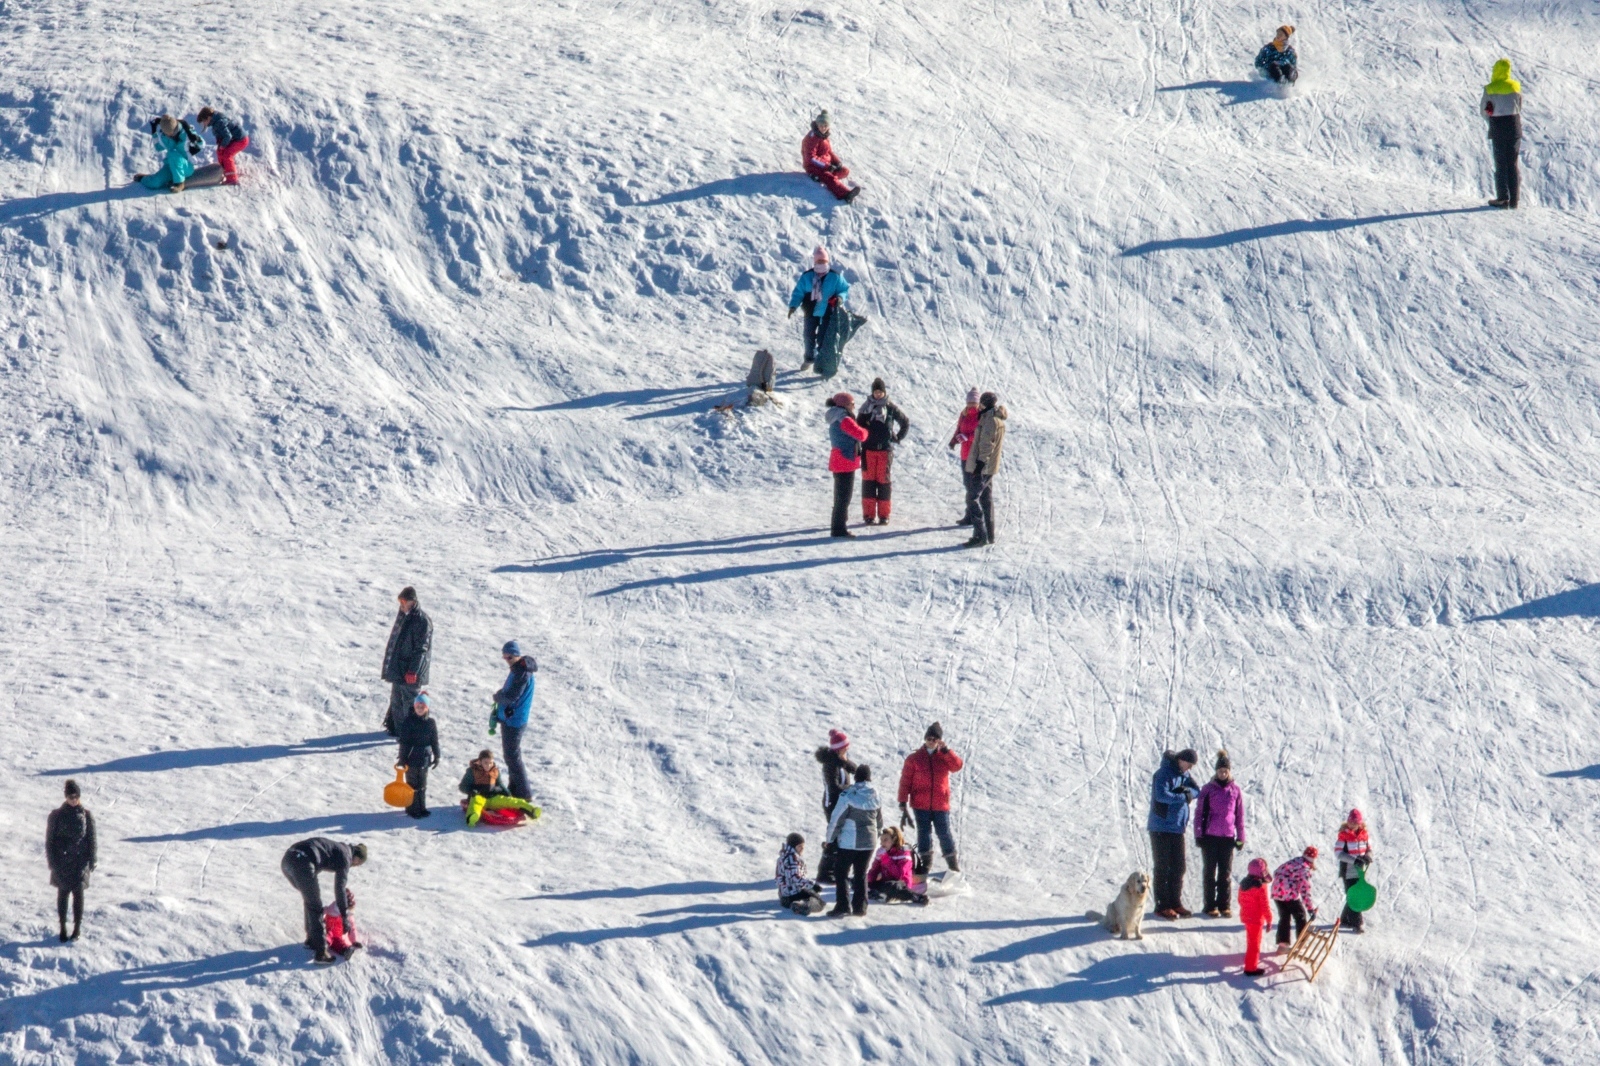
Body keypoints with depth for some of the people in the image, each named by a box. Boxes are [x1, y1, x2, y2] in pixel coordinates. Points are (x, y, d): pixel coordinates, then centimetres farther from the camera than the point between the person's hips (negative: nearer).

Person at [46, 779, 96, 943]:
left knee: (78, 893, 0)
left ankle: (77, 927, 9)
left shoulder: (86, 816, 1)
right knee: (63, 893, 5)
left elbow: (91, 839, 6)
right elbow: (50, 840, 2)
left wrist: (92, 860, 2)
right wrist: (52, 861, -3)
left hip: (80, 861, 0)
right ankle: (63, 927, 14)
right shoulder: (56, 816, -1)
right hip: (62, 861, 0)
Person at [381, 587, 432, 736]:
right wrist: (389, 665, 20)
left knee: (409, 701, -2)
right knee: (396, 699, 16)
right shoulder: (402, 616, 10)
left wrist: (413, 671, -21)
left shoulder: (422, 621, -16)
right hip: (397, 668, 9)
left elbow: (421, 649, -18)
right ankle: (396, 728, 27)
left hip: (410, 671, -9)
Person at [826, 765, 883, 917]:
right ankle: (860, 907, 12)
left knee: (841, 873, 3)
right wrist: (877, 833, 32)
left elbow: (836, 820, -11)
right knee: (861, 874, 13)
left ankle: (843, 905, -7)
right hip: (868, 842, 5)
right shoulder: (875, 796, 3)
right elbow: (880, 821, 15)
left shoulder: (848, 795, -13)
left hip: (848, 842, -5)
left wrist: (830, 839, 0)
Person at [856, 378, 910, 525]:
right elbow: (858, 428, 6)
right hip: (868, 450, 1)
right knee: (868, 480, -2)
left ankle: (883, 515, 4)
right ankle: (869, 515, 1)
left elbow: (906, 423, 16)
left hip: (885, 450, -1)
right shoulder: (866, 408, 5)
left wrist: (898, 438, 7)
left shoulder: (891, 409, 4)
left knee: (883, 481, -1)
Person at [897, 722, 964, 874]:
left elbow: (957, 765, -13)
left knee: (944, 833, 3)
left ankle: (952, 862, 14)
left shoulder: (944, 757, 7)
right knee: (924, 832, 2)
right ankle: (925, 860, 11)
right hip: (921, 804, 0)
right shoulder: (914, 759, 2)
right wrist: (903, 803, -5)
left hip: (941, 804, 0)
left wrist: (946, 750, -20)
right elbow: (905, 781, 0)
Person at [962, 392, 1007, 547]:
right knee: (987, 499, 15)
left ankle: (980, 536, -13)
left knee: (972, 498, -8)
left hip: (981, 466, -10)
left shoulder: (989, 420, -17)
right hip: (991, 467, 10)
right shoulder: (999, 420, 14)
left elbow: (987, 444, -22)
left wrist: (980, 463, -23)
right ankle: (989, 535, 19)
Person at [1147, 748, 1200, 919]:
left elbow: (1197, 791, 8)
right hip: (1161, 829, -8)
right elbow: (1162, 795, -28)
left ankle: (1175, 903, 19)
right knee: (1162, 867, -4)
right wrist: (1184, 796, -19)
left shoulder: (1184, 774, 11)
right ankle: (1162, 906, -1)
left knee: (1178, 867, 11)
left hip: (1177, 828, 8)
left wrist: (1187, 790, -14)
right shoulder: (1164, 774, -15)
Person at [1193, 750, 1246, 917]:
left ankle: (1225, 905, 12)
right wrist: (1199, 835, -4)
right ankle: (1210, 906, 7)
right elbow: (1199, 813, 1)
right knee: (1210, 872, 3)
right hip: (1210, 836, -1)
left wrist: (1241, 838, 7)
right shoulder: (1208, 789, 0)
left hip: (1228, 837, 1)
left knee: (1226, 873, 5)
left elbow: (1240, 815, 8)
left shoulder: (1235, 790, 4)